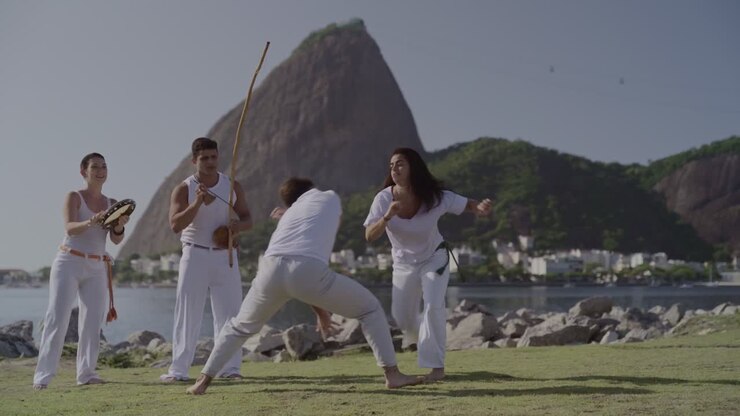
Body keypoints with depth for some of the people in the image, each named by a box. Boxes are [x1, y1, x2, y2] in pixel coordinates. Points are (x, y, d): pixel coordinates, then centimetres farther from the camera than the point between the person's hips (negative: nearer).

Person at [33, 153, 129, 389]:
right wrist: (90, 222, -39)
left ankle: (86, 372, 5)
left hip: (96, 269, 4)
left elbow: (116, 239, -3)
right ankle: (43, 375, -9)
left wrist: (120, 225, -26)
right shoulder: (73, 197, -2)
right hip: (69, 263, -4)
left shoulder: (112, 205, 9)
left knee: (93, 321, -1)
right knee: (57, 318, -9)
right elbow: (70, 228, -19)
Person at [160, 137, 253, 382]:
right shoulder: (183, 190, -6)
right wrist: (198, 203, -30)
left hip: (224, 256, 3)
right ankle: (178, 369, 2)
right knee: (187, 313, -2)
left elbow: (248, 219, 10)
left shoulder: (233, 187, 3)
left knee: (229, 312, 2)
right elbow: (175, 225, -18)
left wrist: (238, 226, -14)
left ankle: (230, 367, 10)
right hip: (195, 255, -2)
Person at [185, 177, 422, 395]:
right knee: (370, 309, 16)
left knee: (241, 327, 30)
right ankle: (392, 374, 10)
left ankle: (203, 381, 26)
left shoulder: (287, 217, 38)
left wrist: (320, 311, 42)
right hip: (308, 270, -4)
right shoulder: (330, 198, 28)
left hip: (271, 269, 4)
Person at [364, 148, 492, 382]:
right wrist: (387, 217, -47)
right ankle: (415, 334, 47)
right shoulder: (384, 199, -24)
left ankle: (437, 365, -11)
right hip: (404, 263, 2)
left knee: (433, 306, -22)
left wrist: (481, 208, -39)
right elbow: (369, 236, -28)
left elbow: (466, 204, -14)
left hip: (434, 259, -2)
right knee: (401, 315, 10)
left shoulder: (435, 198, -27)